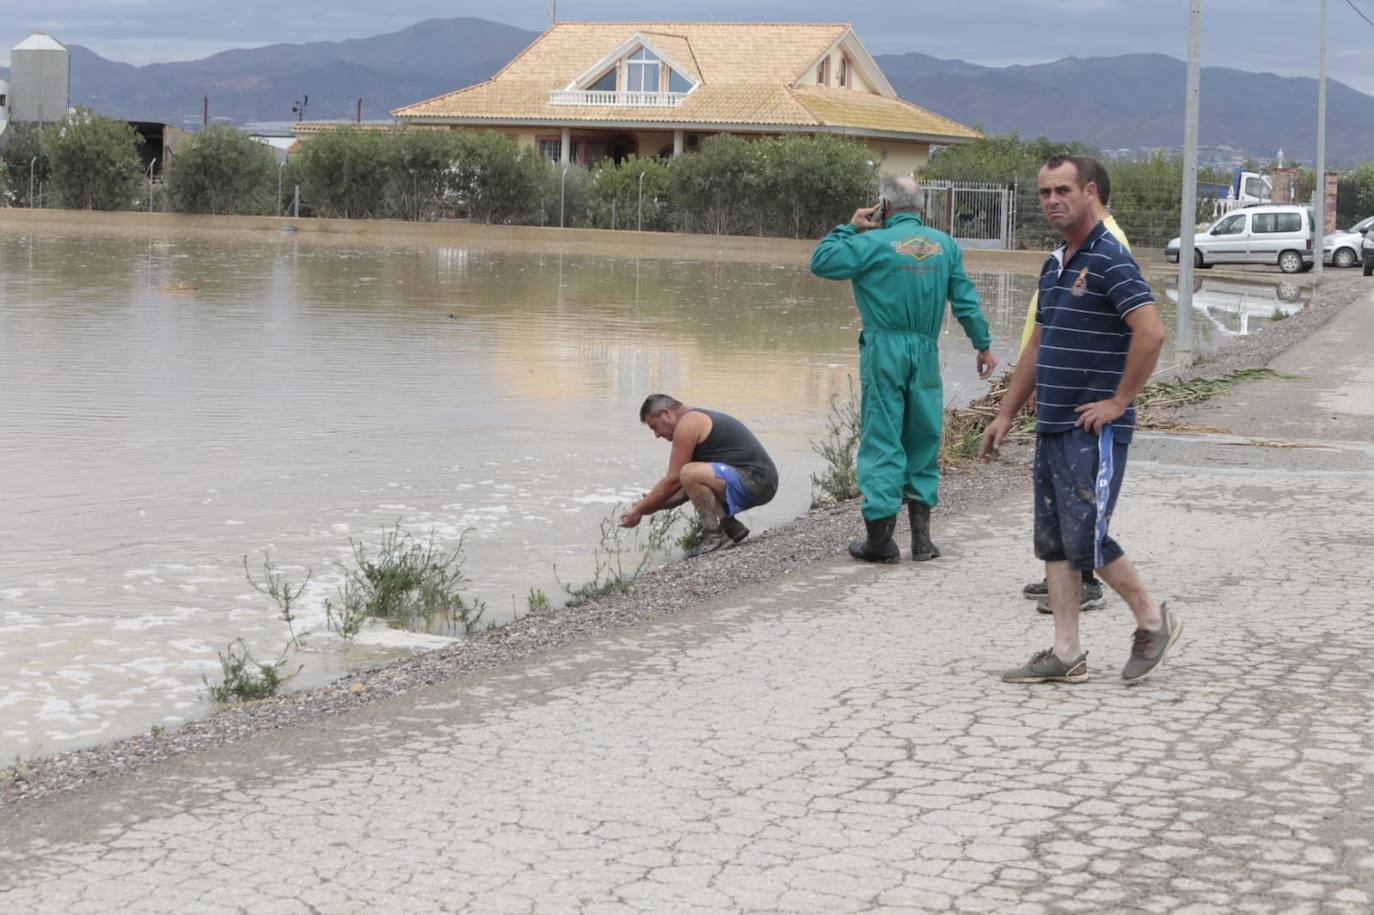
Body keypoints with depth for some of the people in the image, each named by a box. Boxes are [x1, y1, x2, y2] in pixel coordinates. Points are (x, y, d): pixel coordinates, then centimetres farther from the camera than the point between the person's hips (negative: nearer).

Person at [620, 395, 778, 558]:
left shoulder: (687, 424, -9)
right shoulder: (698, 419, 21)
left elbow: (673, 480, -10)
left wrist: (640, 510, -1)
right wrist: (652, 504, 16)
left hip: (755, 481, -11)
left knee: (690, 474, -26)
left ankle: (714, 537, -15)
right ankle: (731, 527, 12)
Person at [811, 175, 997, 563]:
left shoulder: (873, 243, -7)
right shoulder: (945, 244, 6)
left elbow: (822, 262, -8)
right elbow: (966, 300, 7)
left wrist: (849, 228, 4)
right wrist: (983, 345, 15)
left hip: (884, 351, -3)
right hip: (926, 354, 4)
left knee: (881, 441, 0)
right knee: (923, 440, 12)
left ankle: (880, 537, -1)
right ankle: (921, 534, 13)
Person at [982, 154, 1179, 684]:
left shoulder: (1109, 259, -12)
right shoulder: (1055, 264, 16)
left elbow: (1151, 331, -23)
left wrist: (1119, 402, -18)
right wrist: (1006, 414, 22)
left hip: (1094, 429, -9)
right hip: (1052, 425, 9)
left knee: (1084, 538, -9)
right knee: (1053, 541, 8)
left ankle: (1152, 621, 12)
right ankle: (1065, 655, 12)